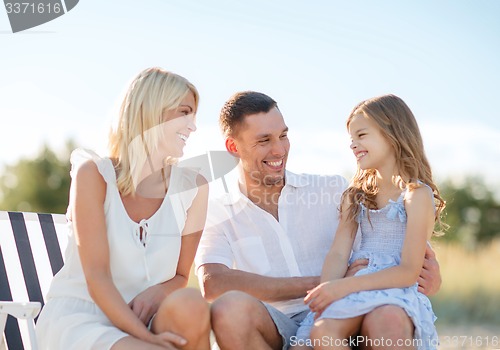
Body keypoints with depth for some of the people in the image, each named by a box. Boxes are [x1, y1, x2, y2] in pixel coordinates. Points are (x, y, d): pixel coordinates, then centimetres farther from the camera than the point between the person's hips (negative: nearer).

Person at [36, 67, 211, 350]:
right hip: (77, 316, -5)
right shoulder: (94, 174, -8)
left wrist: (157, 292, -16)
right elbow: (96, 276, -15)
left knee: (190, 303, -30)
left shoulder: (192, 187, 2)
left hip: (142, 319, 5)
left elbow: (182, 277, 8)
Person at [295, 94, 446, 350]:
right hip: (357, 288, 5)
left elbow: (408, 272, -9)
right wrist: (326, 293, -15)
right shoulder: (355, 196, 20)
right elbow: (338, 254, 7)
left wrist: (343, 286, -18)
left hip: (398, 291, -4)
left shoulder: (417, 195, 0)